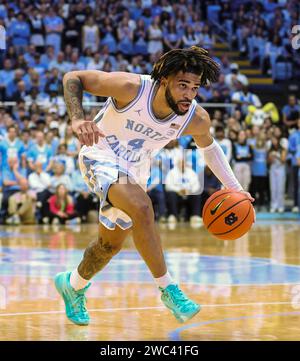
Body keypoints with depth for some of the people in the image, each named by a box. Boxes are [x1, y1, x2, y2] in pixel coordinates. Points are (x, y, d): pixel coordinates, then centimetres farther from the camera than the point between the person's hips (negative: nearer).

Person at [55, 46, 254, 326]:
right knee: (142, 208, -31)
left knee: (111, 243, 15)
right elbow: (72, 78, -23)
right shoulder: (132, 87, -31)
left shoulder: (197, 119, -18)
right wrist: (77, 119, -40)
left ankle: (73, 285, 44)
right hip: (100, 156, -6)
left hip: (135, 170, 6)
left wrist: (233, 186, -1)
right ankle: (168, 290, -21)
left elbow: (208, 146, 7)